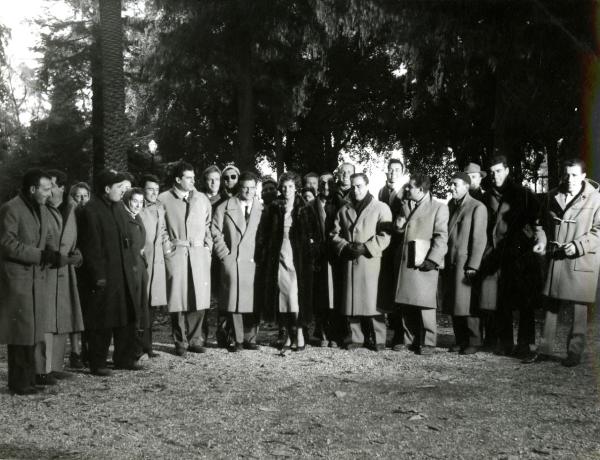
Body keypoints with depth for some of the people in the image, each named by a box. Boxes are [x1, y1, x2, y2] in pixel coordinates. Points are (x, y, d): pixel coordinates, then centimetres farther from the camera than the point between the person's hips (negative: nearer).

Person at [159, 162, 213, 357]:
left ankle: (195, 339, 11)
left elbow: (208, 226, 16)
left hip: (199, 253, 3)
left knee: (199, 298, -1)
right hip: (175, 253, -3)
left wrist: (208, 247, 9)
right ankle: (180, 342, 8)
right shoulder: (163, 200, 3)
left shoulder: (202, 199, 14)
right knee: (177, 299, -3)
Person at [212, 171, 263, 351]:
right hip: (231, 261, -1)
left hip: (253, 262, 1)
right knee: (234, 302, -1)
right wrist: (225, 254, -3)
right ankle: (238, 340, 7)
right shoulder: (224, 208, 5)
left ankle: (250, 339, 10)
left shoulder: (261, 209, 9)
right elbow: (215, 233, 4)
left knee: (253, 302, 0)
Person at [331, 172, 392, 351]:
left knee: (373, 300, -7)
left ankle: (379, 340, 1)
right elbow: (335, 234, 13)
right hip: (349, 261, 4)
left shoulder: (381, 208, 5)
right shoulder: (344, 210, 17)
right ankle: (356, 338, 13)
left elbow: (384, 236, -3)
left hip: (371, 261, -4)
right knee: (351, 301, 3)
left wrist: (366, 247, -14)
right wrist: (345, 246, -6)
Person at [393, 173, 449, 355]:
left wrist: (432, 260, -15)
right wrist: (398, 225, 3)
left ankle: (427, 343, 4)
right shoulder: (407, 205, 19)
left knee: (424, 305, -5)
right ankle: (410, 341, 15)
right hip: (405, 262, 6)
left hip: (424, 263, -6)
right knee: (406, 304, 7)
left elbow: (441, 237, -7)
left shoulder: (439, 207, -1)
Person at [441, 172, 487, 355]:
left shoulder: (477, 208, -6)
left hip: (465, 264, -6)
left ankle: (473, 341, 9)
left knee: (467, 306, -3)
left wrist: (472, 266, -15)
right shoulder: (450, 206, 15)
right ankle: (460, 340, 19)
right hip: (449, 264, 6)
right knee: (453, 305, 9)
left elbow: (479, 239, -11)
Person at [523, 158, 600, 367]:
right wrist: (541, 240, -1)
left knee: (579, 307, 2)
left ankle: (575, 352, 13)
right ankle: (544, 349, 16)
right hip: (555, 258, 4)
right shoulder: (552, 196, 9)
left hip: (581, 261, -4)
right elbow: (542, 223, 17)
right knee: (551, 304, 9)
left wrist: (578, 246, -17)